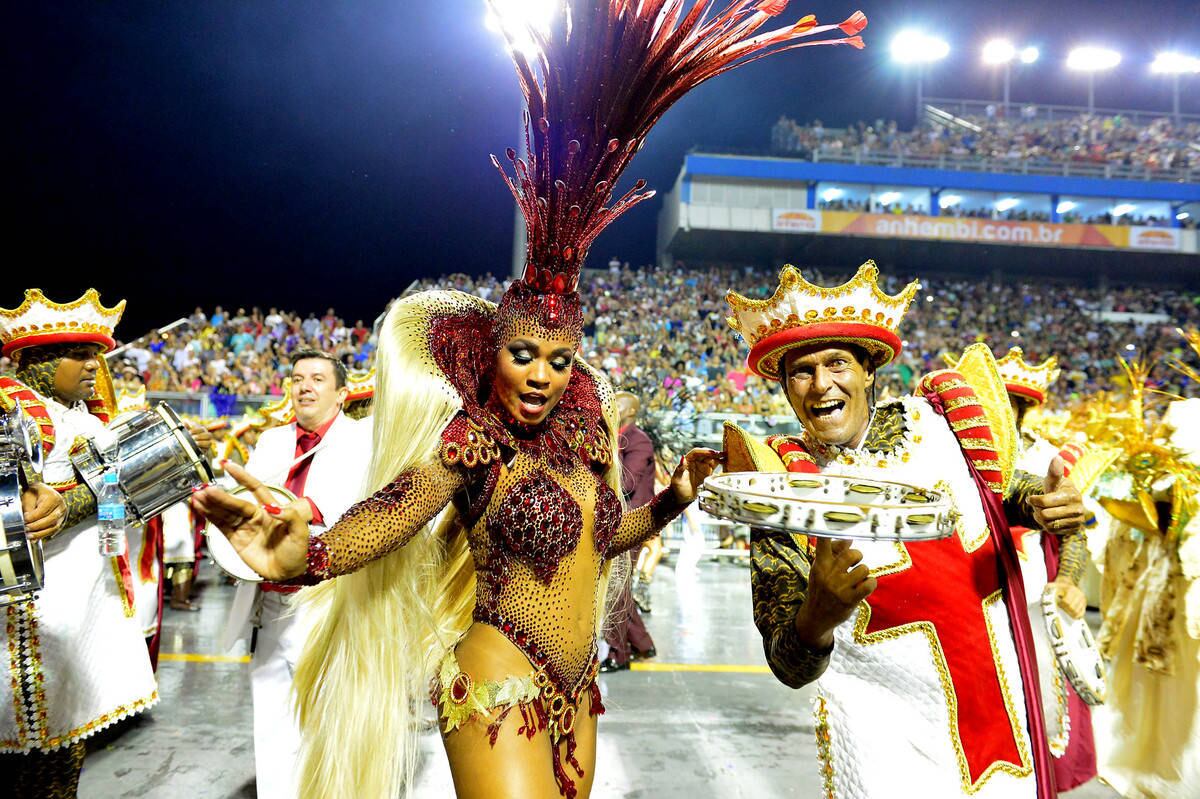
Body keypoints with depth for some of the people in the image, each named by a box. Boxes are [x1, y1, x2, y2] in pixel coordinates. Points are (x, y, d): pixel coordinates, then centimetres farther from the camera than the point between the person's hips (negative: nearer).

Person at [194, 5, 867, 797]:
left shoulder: (584, 430, 5)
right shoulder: (475, 434, -13)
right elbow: (400, 504, -32)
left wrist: (674, 500, 4)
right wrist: (305, 557, -51)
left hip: (573, 689, 7)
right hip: (498, 685, -7)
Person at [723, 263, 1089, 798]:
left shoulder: (938, 420, -5)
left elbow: (1003, 491, 14)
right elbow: (791, 669, -15)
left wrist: (1041, 506, -9)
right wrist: (816, 618, -37)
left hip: (1002, 698, 4)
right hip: (888, 727, -3)